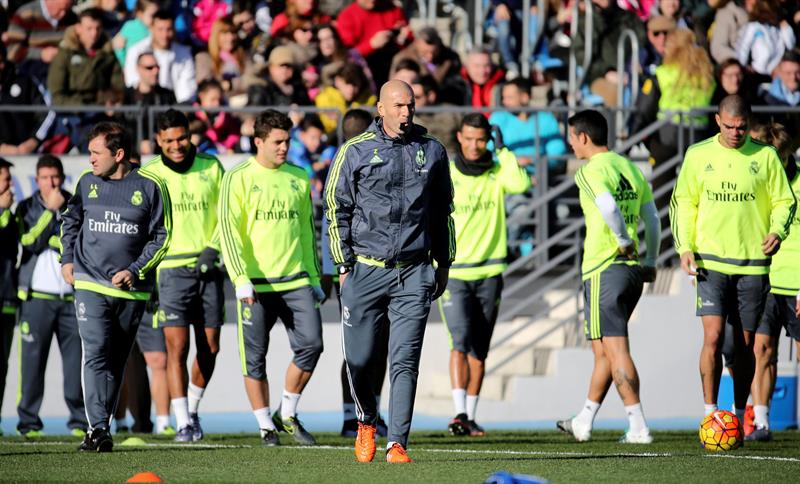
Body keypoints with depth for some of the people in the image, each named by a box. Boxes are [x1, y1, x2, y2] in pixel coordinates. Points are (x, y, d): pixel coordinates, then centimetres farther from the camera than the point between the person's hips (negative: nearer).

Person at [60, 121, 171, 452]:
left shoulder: (149, 186, -3)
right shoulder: (87, 183, 6)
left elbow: (161, 236, 1)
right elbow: (70, 221, 23)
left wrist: (135, 272, -8)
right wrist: (67, 259, 13)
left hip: (132, 289, 0)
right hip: (90, 285, 0)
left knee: (116, 361, 7)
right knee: (96, 353, -15)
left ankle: (102, 426, 16)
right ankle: (98, 430, -20)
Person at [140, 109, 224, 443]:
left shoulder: (212, 168, 7)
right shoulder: (149, 175, 1)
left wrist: (213, 247, -5)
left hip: (208, 269, 3)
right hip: (172, 269, -2)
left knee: (209, 348, 5)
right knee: (177, 347, -10)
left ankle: (193, 408, 27)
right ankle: (183, 423, -7)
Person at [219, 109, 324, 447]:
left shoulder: (298, 177, 13)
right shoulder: (238, 178, -2)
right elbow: (229, 230, -8)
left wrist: (314, 278, 19)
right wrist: (241, 280, -18)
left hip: (295, 280, 4)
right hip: (255, 285, -4)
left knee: (311, 343, -8)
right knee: (255, 359, 0)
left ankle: (287, 414, 10)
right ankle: (266, 427, 12)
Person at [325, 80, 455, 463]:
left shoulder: (432, 151, 9)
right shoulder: (355, 152, 1)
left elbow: (442, 210, 18)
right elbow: (336, 209, 4)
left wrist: (444, 263, 17)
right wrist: (344, 266, 0)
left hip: (413, 274, 1)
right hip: (365, 271, -1)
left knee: (404, 362, -7)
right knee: (359, 360, 3)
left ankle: (397, 443, -7)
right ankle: (366, 423, 31)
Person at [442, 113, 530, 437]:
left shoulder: (497, 173, 2)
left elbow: (520, 184, -21)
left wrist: (503, 150, -13)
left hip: (489, 273, 2)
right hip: (452, 273, -2)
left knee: (479, 350, 7)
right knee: (461, 340, -18)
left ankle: (471, 416, 16)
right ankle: (459, 413, -26)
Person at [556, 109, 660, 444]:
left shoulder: (591, 171, -10)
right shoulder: (631, 169, 13)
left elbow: (609, 206, -27)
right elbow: (652, 218, 14)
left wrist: (623, 241, -13)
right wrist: (650, 261, 20)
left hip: (604, 269, -8)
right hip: (633, 268, 8)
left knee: (615, 349, -6)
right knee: (604, 350, 17)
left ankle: (638, 427, -11)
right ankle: (584, 422, 27)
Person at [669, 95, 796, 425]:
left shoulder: (765, 156, 2)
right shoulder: (698, 155, 4)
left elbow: (784, 201, 6)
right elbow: (684, 203, 10)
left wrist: (777, 231, -13)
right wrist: (685, 247, -1)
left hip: (753, 264, 1)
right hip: (711, 261, -1)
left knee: (744, 345, 6)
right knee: (713, 337, -14)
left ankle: (739, 417, 19)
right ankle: (709, 416, -10)